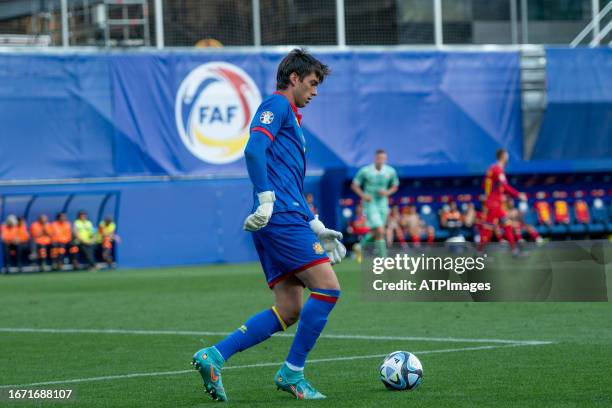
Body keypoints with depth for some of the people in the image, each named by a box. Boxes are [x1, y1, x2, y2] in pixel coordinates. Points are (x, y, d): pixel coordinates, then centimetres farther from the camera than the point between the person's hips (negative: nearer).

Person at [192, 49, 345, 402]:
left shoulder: (292, 118, 29)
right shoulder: (277, 105, -1)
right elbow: (254, 150, -18)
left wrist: (317, 227, 27)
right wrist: (267, 199, -23)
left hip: (286, 218, 10)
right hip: (281, 217, -10)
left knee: (289, 311, 3)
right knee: (328, 288, -12)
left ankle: (214, 357, 0)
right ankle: (292, 373, -6)